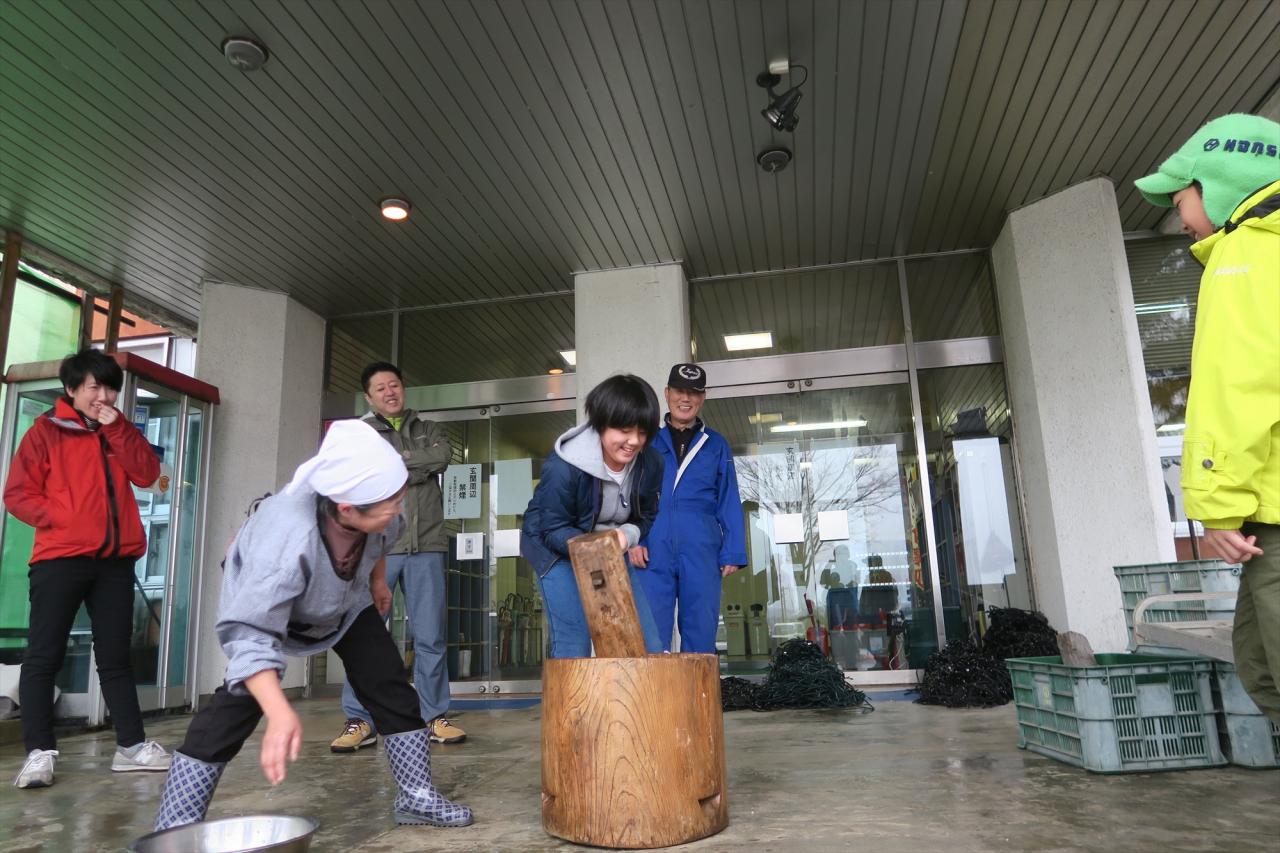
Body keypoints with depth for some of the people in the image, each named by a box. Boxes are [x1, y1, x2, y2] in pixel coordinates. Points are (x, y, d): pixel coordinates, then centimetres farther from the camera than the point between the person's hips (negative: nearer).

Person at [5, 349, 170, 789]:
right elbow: (17, 494, -1)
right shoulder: (46, 431, 4)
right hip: (60, 558, -4)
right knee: (44, 656, -2)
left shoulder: (120, 432, 17)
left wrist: (117, 428, -4)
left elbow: (147, 474, 2)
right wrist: (61, 520, -14)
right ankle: (39, 752, 3)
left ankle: (132, 745, 10)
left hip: (115, 560, 4)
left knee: (115, 656, 7)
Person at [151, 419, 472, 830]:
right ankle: (174, 827, -7)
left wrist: (378, 580, 12)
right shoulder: (286, 542, -49)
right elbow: (248, 634, -48)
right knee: (239, 701, -20)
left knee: (389, 685, -2)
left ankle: (417, 796, 10)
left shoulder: (377, 512, -31)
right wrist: (280, 713, -59)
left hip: (346, 598, 5)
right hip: (260, 602, -4)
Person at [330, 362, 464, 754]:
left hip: (425, 546, 2)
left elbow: (441, 458, -4)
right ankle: (360, 721, 8)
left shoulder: (428, 430, 18)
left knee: (430, 637, 4)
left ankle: (435, 717, 13)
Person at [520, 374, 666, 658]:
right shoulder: (562, 467, -31)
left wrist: (627, 536, -22)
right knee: (573, 646, -13)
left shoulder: (650, 463, -14)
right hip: (558, 549, -5)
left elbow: (646, 515, 2)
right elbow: (552, 530, -22)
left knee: (648, 644, 4)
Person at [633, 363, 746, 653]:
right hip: (654, 552, 0)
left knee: (700, 632, 4)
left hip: (701, 551, 0)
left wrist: (733, 552, 1)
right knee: (651, 634, -2)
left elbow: (729, 503, 10)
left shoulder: (716, 445, 12)